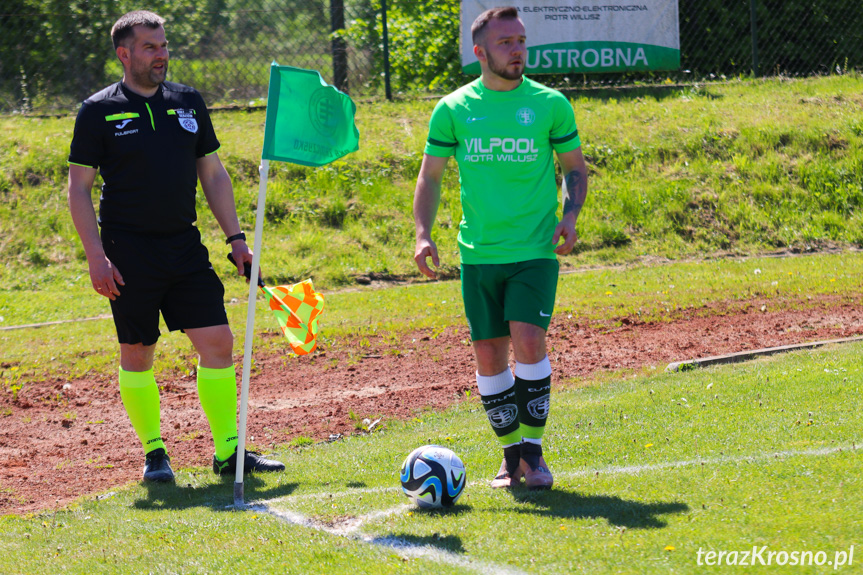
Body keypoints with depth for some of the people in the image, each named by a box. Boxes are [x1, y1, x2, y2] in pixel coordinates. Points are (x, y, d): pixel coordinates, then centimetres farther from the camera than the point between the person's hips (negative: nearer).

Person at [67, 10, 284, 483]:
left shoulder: (189, 102, 10)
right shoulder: (99, 111, -3)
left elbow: (213, 174, 16)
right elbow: (79, 188, -3)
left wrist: (235, 237, 8)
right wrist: (95, 256, -12)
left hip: (185, 247, 4)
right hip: (129, 252, -4)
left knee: (217, 341, -5)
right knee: (137, 354, 2)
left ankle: (228, 452, 0)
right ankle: (153, 452, 15)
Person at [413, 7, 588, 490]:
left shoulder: (551, 104, 1)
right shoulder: (453, 110, 3)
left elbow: (576, 168, 11)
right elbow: (430, 176, 10)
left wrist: (570, 216, -7)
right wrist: (423, 233, -4)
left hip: (535, 250, -2)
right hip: (479, 252, 2)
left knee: (528, 341, -17)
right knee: (489, 355, 3)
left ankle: (533, 451, -4)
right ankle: (512, 453, 18)